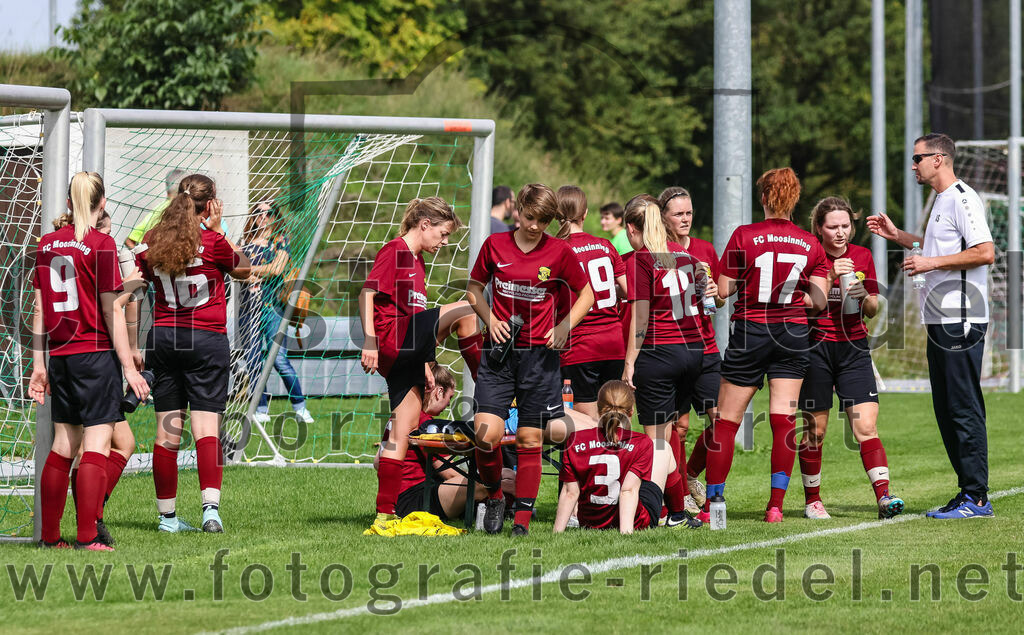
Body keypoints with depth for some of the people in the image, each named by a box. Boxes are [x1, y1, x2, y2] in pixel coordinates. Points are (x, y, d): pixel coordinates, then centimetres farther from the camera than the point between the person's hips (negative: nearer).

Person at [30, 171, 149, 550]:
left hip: (60, 356, 6)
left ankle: (49, 536, 14)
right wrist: (129, 365, -6)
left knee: (63, 445, 13)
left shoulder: (47, 244, 8)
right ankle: (87, 537, -9)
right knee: (97, 443, -4)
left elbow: (40, 309, 10)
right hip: (96, 354, -6)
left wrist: (39, 364, 14)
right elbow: (112, 310, -9)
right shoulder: (102, 245, -8)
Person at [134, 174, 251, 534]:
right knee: (206, 426, -5)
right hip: (207, 339, -4)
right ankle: (210, 507, -18)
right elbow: (243, 269, 9)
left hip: (162, 338, 4)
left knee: (167, 432, 6)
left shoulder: (152, 243, 5)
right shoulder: (212, 242, -8)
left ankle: (167, 516, 10)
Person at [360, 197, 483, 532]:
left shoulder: (417, 260, 25)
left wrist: (424, 365, 27)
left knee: (404, 431, 5)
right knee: (464, 310, -15)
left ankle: (385, 514, 4)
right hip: (392, 340, -10)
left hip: (408, 352, 10)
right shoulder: (394, 251, -3)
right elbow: (367, 294, -12)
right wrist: (370, 341, -22)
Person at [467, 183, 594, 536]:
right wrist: (490, 320, -2)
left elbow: (586, 294, 10)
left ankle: (522, 518, 11)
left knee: (530, 440, 2)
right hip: (499, 350, 1)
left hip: (540, 354, -1)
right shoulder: (495, 245, 2)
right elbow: (474, 288, 15)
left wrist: (564, 327, -4)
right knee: (485, 434, -12)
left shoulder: (559, 252, -1)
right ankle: (494, 496, 14)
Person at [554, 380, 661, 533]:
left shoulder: (576, 441, -9)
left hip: (589, 525, 3)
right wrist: (626, 531, -29)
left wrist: (557, 532, -5)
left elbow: (569, 492, -9)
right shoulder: (642, 444, -16)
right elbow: (629, 489, -24)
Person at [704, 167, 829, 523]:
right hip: (793, 334, 2)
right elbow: (819, 301, -2)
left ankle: (712, 503, 7)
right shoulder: (811, 245, 0)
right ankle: (776, 504, -3)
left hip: (750, 332, -2)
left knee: (726, 420, 5)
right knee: (784, 420, 3)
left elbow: (722, 291, -6)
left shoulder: (744, 237, -8)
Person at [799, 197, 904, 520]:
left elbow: (872, 310, 13)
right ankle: (812, 500, 17)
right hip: (816, 348, -2)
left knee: (866, 426, -8)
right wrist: (829, 276, -22)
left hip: (854, 348, 2)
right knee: (815, 429, 4)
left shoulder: (862, 256, 8)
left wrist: (864, 297, -9)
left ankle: (884, 497, -15)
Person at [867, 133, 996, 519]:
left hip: (962, 320, -10)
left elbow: (985, 252, -19)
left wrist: (932, 262, -17)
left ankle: (977, 498, -8)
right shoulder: (941, 201, 19)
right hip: (940, 320, 10)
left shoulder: (962, 198, -11)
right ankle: (967, 493, 14)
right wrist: (897, 236, 27)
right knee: (946, 410, 10)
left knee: (964, 408, -9)